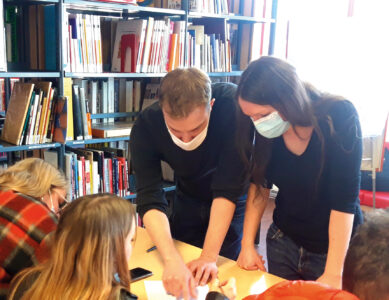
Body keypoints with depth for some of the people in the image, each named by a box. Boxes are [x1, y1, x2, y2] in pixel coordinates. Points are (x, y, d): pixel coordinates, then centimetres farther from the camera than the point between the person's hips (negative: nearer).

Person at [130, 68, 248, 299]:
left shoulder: (233, 105, -36)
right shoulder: (145, 127, -29)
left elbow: (227, 190, -35)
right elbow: (150, 200, -32)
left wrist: (209, 256, -38)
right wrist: (172, 260, -46)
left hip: (233, 203, -2)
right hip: (188, 199, 3)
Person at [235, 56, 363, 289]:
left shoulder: (339, 118, -25)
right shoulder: (265, 128, -14)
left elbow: (344, 199, -26)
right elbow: (260, 184, -2)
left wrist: (333, 274, -27)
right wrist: (247, 244, -7)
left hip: (337, 246, -3)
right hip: (283, 242, 4)